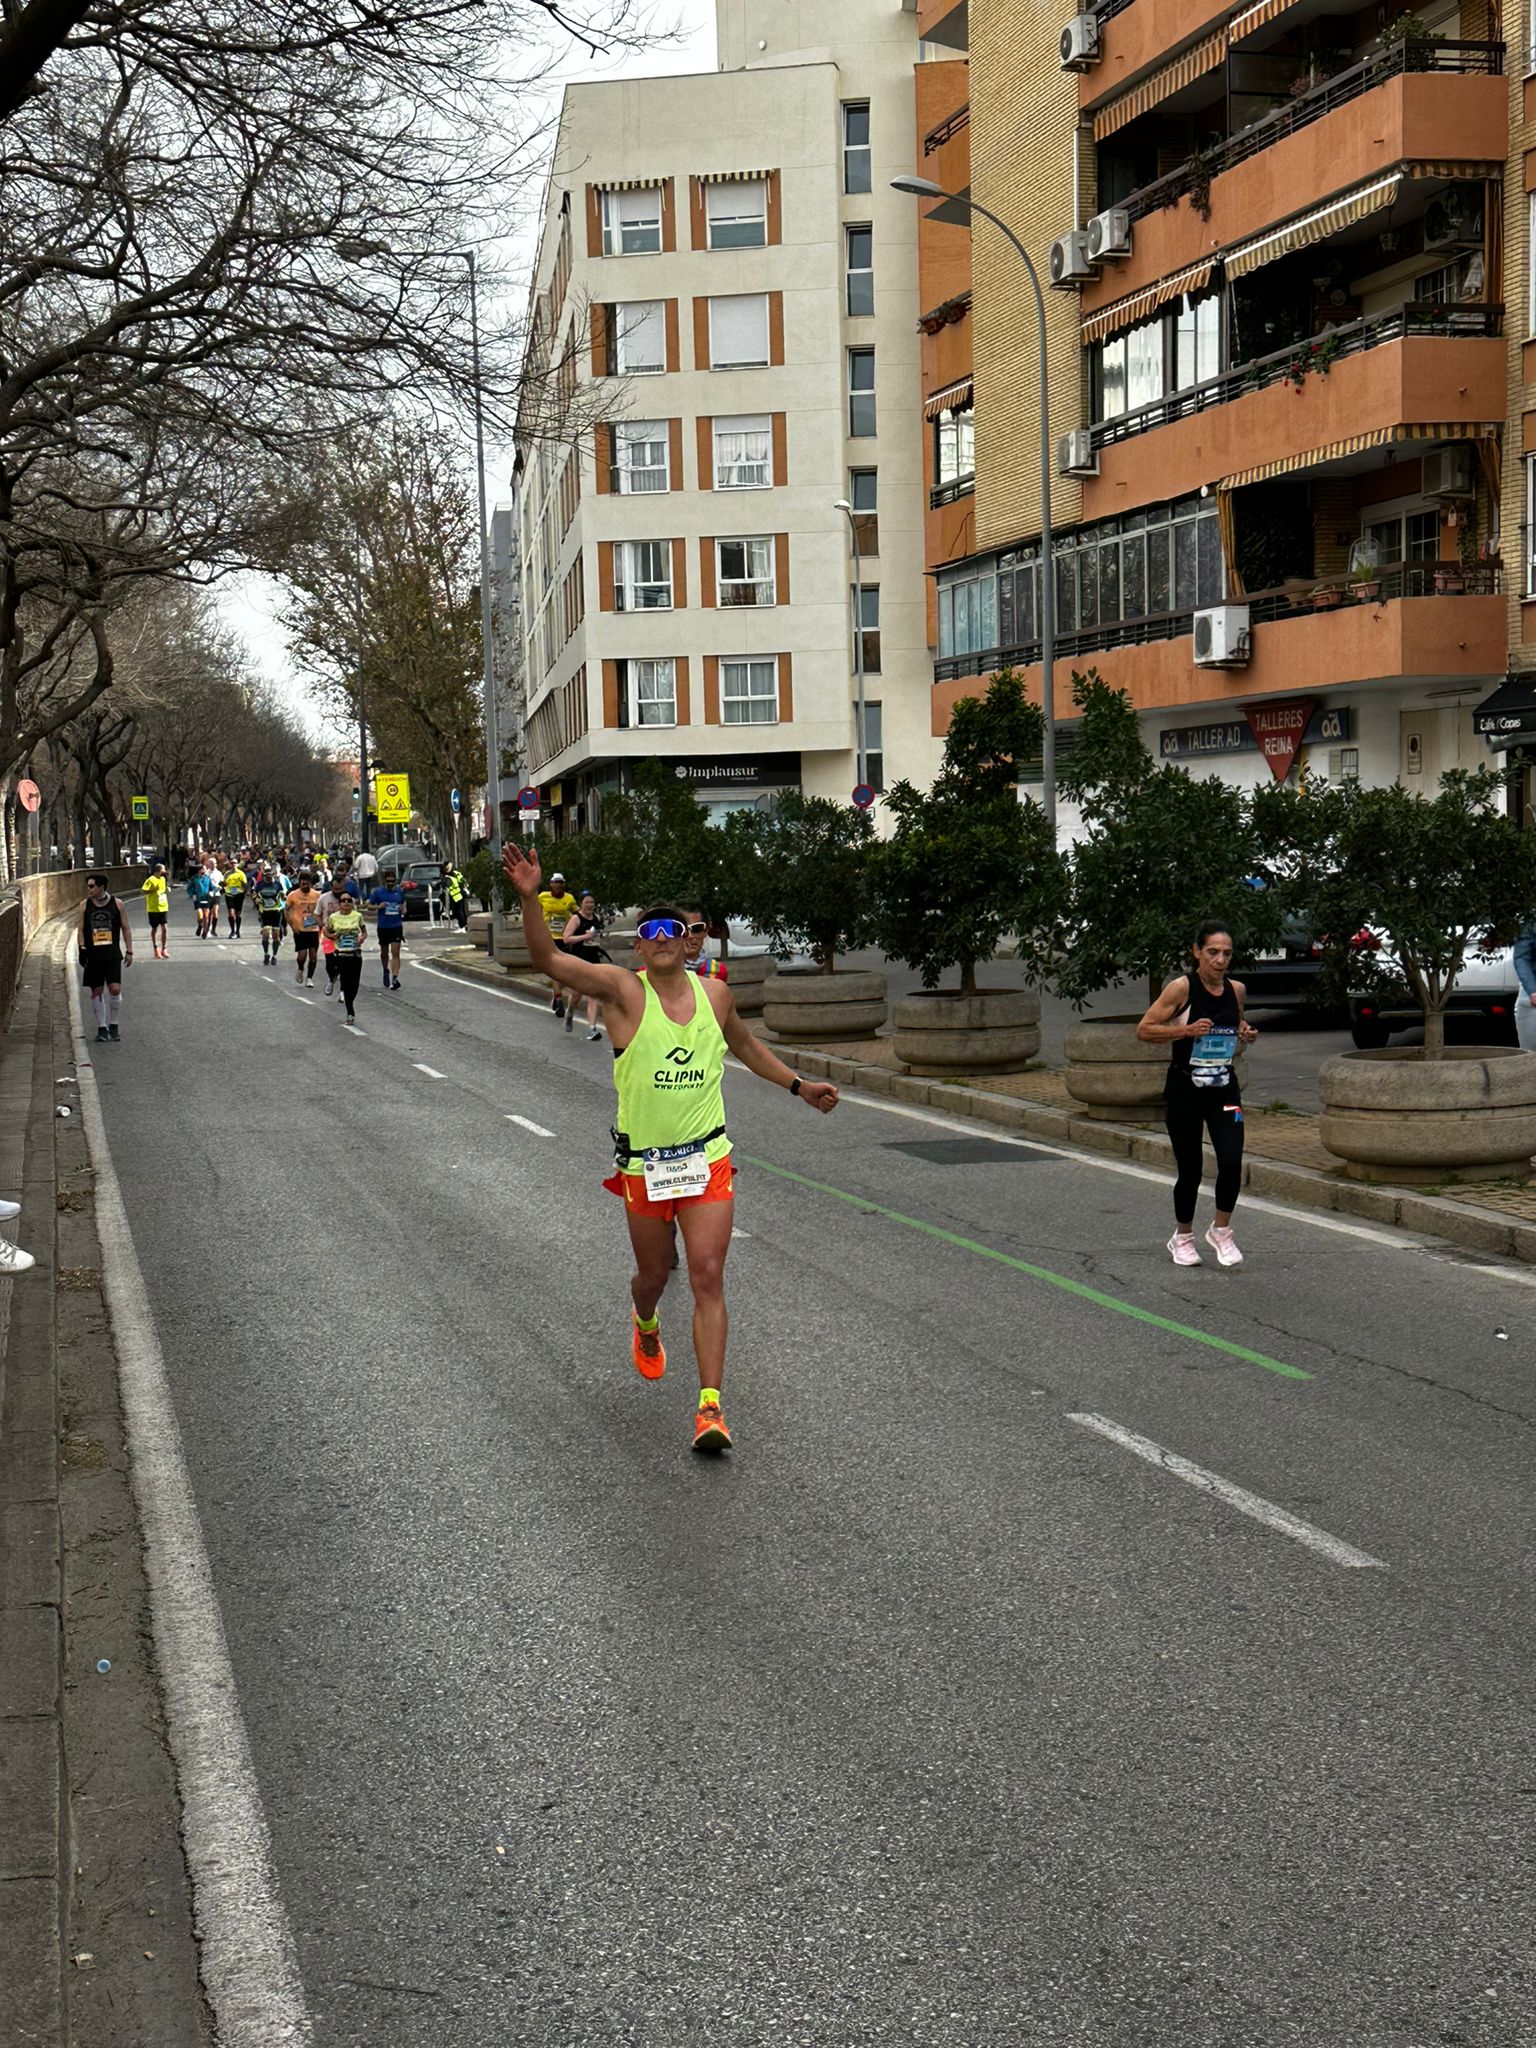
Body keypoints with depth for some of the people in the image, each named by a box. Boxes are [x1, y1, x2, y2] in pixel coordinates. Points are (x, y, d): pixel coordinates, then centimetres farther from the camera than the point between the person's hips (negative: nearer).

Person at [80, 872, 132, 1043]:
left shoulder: (116, 904, 2)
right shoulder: (85, 905, 4)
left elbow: (125, 928, 8)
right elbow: (81, 929, 7)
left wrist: (129, 951, 4)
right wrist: (82, 949, -5)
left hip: (113, 954, -1)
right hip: (93, 955, 1)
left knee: (115, 989, -10)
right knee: (96, 992, 2)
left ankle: (113, 1025, 6)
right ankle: (101, 1028, 11)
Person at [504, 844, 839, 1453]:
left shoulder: (713, 993, 4)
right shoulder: (623, 990, -9)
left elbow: (744, 1044, 25)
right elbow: (547, 958, -21)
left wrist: (798, 1086, 27)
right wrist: (530, 898, -36)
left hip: (707, 1161, 1)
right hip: (643, 1166, -1)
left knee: (708, 1276, -10)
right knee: (654, 1274, 15)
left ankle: (710, 1406, -9)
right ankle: (644, 1323, 54)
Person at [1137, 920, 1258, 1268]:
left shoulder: (1237, 990, 3)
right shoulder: (1182, 988, -11)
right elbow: (1144, 1030, -10)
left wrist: (1246, 1034, 1)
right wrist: (1187, 1030, -21)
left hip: (1224, 1089, 3)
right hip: (1184, 1090, -3)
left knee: (1231, 1161, -13)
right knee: (1190, 1170, 3)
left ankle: (1221, 1231, 11)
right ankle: (1183, 1237, 28)